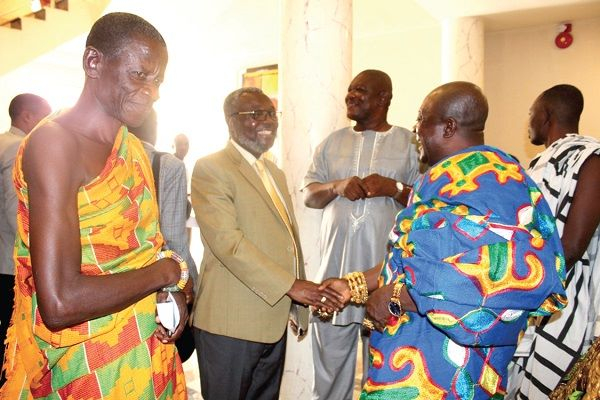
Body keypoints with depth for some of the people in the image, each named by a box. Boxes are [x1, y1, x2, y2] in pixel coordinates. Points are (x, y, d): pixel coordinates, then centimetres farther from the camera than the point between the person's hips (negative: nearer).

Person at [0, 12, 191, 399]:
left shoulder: (134, 148, 5)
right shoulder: (54, 142, -20)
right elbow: (60, 304, -28)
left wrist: (174, 292, -7)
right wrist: (165, 272, -16)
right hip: (88, 365, -7)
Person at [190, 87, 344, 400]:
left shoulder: (275, 172, 17)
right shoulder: (210, 168, -10)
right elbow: (226, 240, -21)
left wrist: (298, 306, 17)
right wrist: (291, 285, -23)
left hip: (274, 322, 8)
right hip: (231, 325, -7)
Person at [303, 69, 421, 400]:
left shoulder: (409, 143, 2)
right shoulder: (332, 142, 12)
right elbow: (308, 195, 9)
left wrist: (394, 188, -17)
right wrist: (337, 187, -11)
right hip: (335, 272, 3)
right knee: (329, 363, 14)